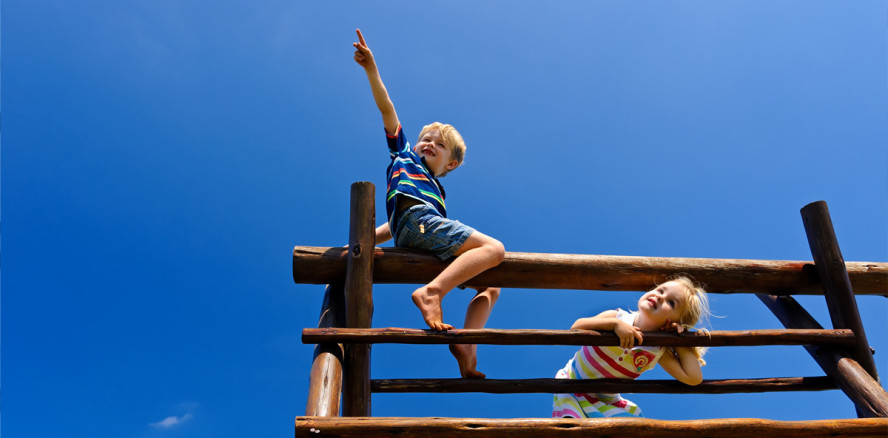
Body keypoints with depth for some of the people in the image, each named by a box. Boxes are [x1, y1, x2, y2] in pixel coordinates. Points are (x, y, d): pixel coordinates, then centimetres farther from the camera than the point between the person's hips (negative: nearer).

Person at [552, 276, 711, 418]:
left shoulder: (658, 352, -10)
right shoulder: (619, 317, -13)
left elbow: (694, 378, -19)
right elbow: (576, 327, -24)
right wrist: (614, 323, -33)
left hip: (606, 401, 3)